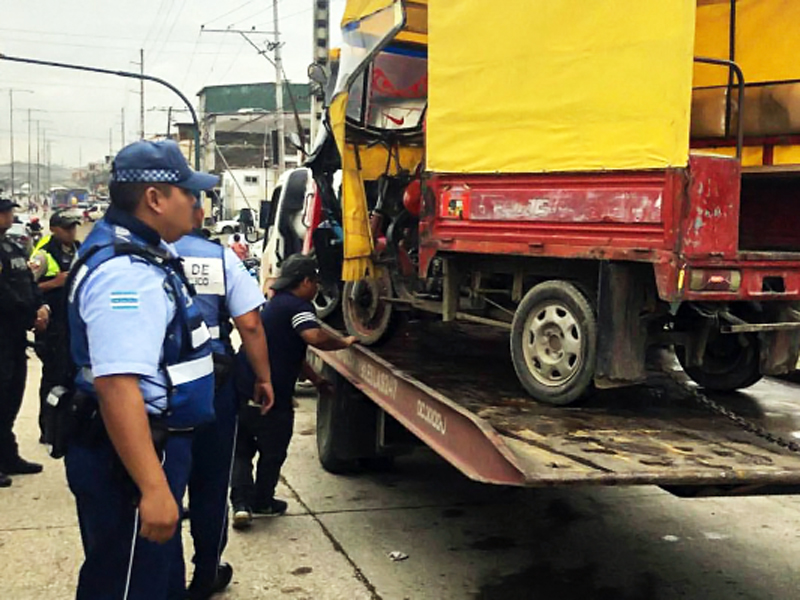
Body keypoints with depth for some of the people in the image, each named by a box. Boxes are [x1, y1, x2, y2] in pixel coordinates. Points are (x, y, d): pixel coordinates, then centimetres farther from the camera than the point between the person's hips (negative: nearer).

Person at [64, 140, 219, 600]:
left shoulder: (140, 253, 9)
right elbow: (117, 386, -33)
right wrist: (152, 488, -34)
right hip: (128, 457, -11)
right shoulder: (125, 273, -25)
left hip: (155, 444, 11)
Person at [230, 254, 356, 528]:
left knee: (241, 452, 17)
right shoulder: (298, 306, -9)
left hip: (241, 390, 8)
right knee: (272, 454, 15)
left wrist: (316, 379, 35)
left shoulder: (275, 304, 21)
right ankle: (263, 501, 29)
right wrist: (344, 342, -12)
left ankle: (241, 504, 6)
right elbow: (315, 337, -29)